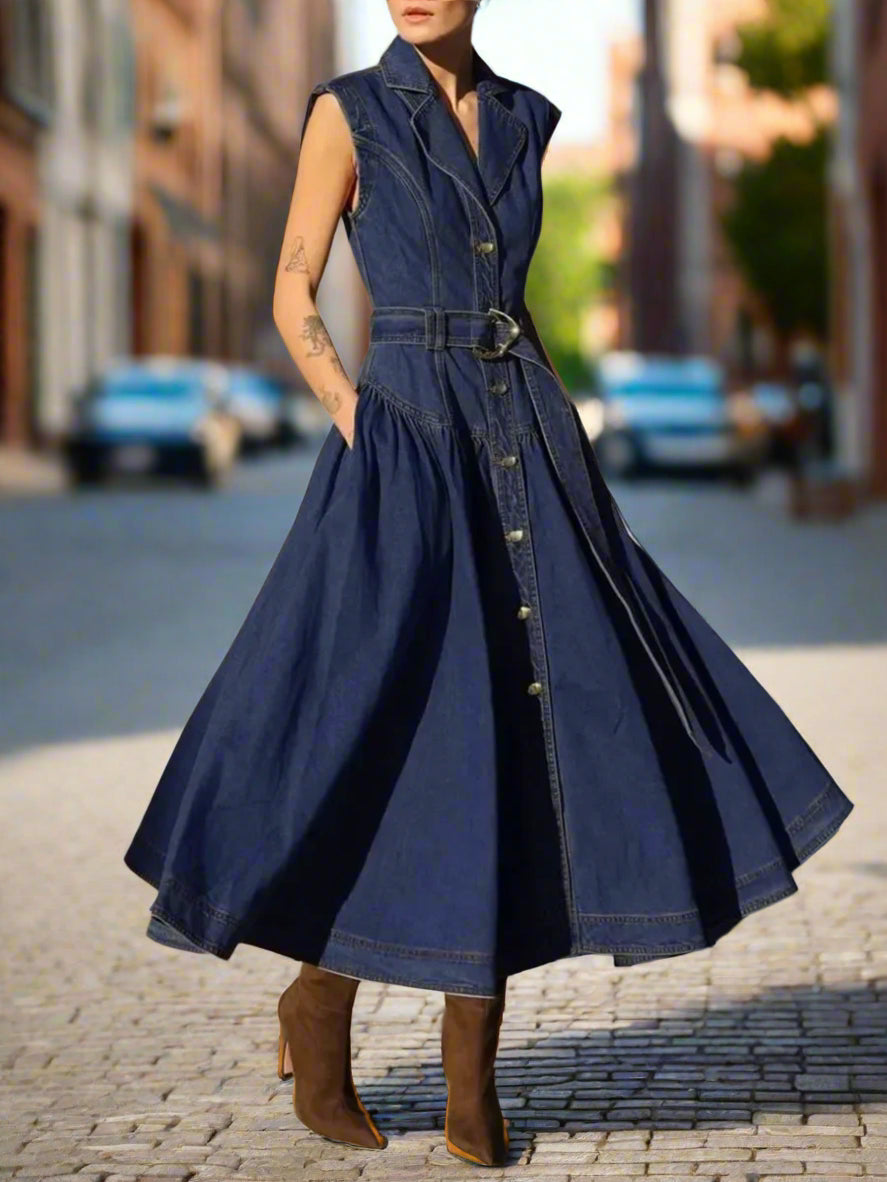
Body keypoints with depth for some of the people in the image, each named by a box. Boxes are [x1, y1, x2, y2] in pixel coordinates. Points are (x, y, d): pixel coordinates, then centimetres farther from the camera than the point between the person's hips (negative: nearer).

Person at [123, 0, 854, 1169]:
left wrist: (567, 445, 12)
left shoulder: (523, 117, 14)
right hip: (408, 447, -4)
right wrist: (359, 434, -12)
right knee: (396, 736, -10)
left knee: (532, 737, -3)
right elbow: (292, 298, 0)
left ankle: (471, 1069, 5)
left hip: (523, 449, 5)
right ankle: (317, 1002, 14)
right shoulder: (349, 110, 0)